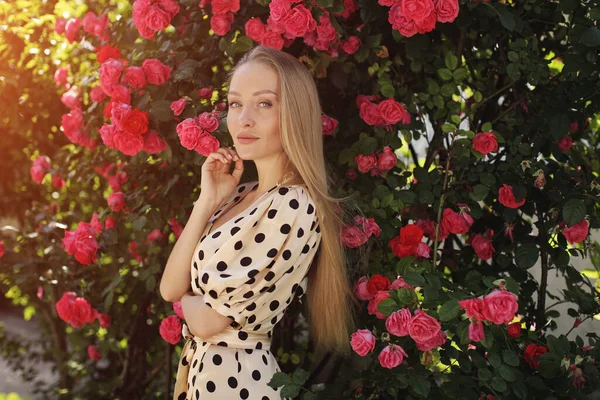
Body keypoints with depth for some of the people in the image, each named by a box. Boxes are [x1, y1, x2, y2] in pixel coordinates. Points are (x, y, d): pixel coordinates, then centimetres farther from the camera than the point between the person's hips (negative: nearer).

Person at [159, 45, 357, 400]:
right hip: (199, 370, 8)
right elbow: (169, 289, -1)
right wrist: (209, 201, -7)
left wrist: (187, 295, 1)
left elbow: (208, 322, -19)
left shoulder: (295, 207, -22)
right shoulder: (242, 196, 4)